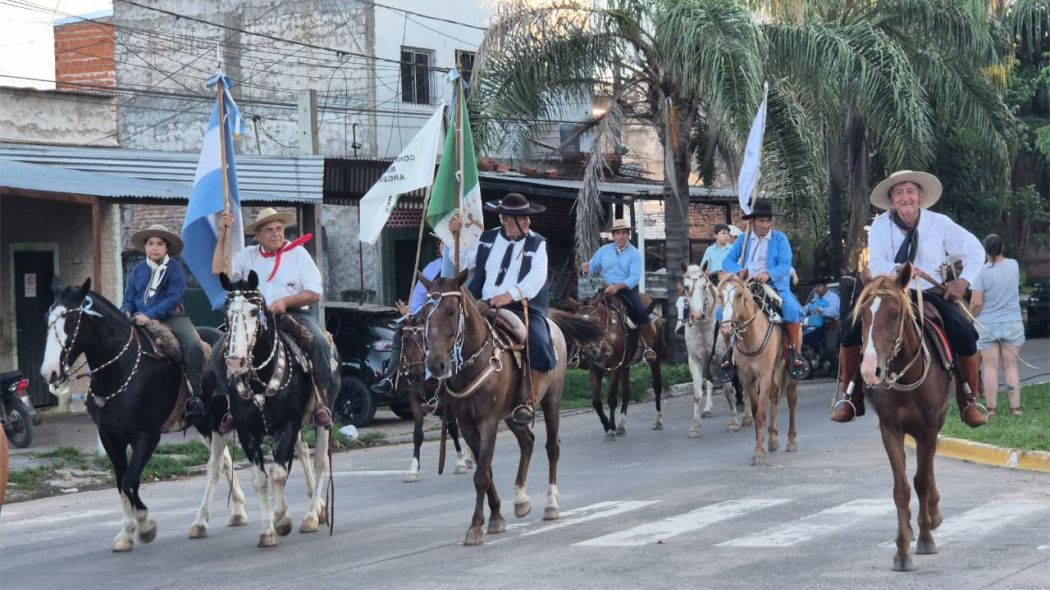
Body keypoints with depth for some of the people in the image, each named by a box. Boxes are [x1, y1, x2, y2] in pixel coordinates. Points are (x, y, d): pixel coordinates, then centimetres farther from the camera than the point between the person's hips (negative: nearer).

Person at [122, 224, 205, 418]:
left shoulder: (175, 268, 1)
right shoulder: (137, 271, 13)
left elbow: (174, 297, -11)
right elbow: (128, 298, 15)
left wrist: (149, 315, -23)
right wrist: (127, 312, -10)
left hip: (171, 317, -3)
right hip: (140, 320, 3)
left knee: (193, 346, -27)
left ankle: (194, 397, -23)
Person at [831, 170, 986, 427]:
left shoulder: (940, 223, -3)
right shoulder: (880, 226, -2)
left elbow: (975, 251, 3)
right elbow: (875, 266, -9)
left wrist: (963, 281, -11)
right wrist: (899, 270, -29)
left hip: (932, 294, -1)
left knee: (964, 333, -25)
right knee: (852, 326, -23)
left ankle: (968, 401, -6)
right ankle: (851, 398, -9)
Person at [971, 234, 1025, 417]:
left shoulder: (982, 271, -12)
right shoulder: (1013, 265, -1)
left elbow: (976, 303, -14)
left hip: (987, 325, -3)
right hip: (1012, 323, 3)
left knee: (990, 367, 2)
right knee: (1011, 367, 7)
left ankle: (991, 409, 2)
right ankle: (1015, 407, 6)